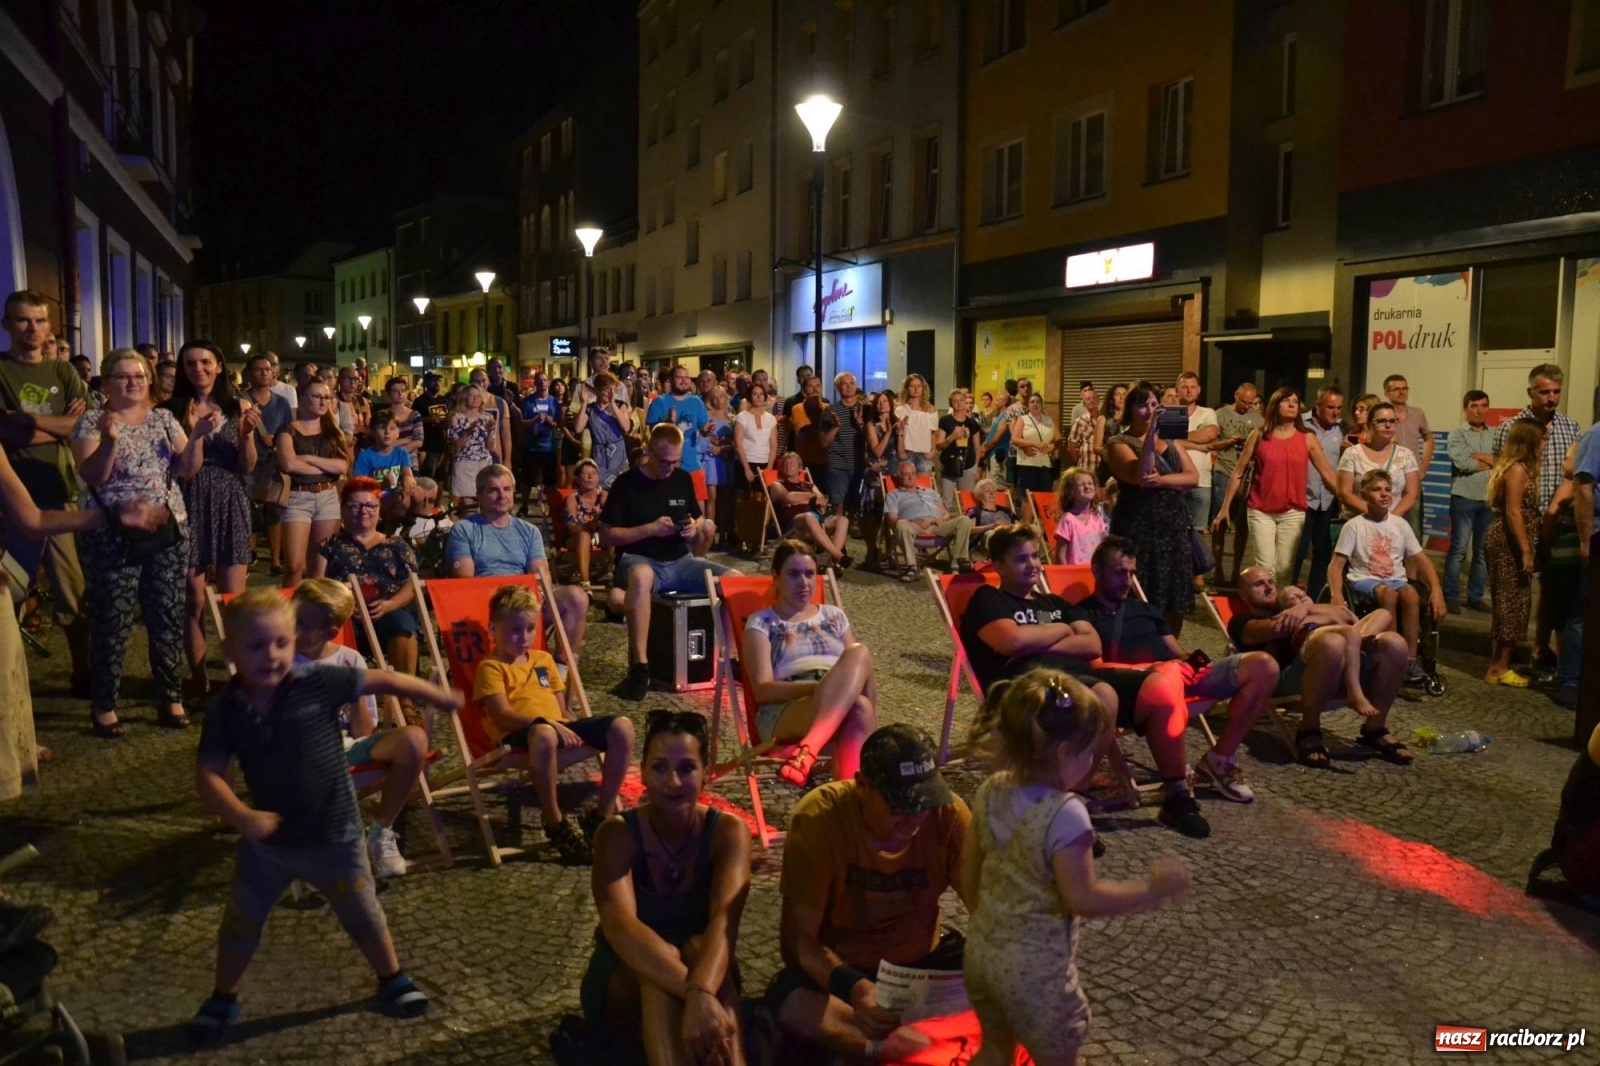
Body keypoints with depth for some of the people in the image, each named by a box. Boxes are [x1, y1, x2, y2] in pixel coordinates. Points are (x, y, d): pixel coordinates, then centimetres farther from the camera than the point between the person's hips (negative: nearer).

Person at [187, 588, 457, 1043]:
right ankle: (223, 999, 43)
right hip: (267, 837, 2)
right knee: (241, 921, 17)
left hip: (334, 835, -2)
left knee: (362, 915, 16)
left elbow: (382, 681, -14)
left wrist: (445, 698, -10)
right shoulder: (225, 710, -13)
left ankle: (392, 979, 41)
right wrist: (242, 816, -32)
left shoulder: (318, 682, -20)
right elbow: (208, 774, -16)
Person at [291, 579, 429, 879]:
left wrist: (356, 693, -10)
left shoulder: (350, 661, 6)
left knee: (414, 738, -26)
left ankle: (381, 832, -8)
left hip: (348, 747, 3)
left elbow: (363, 735, 4)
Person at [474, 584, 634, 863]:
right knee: (543, 734, -44)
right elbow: (503, 717, -11)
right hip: (518, 735, -6)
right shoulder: (491, 667, 4)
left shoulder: (544, 659, 25)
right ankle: (554, 822, -26)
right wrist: (549, 723, -24)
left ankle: (603, 814, -10)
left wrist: (572, 730, 4)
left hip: (561, 728, 7)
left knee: (622, 726, -17)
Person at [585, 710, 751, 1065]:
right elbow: (620, 925, -36)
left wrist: (701, 993, -53)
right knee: (661, 956, -36)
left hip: (707, 976, 1)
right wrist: (693, 994, -52)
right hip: (620, 988, -1)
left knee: (698, 947, -34)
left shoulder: (728, 832, -15)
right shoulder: (617, 834, -18)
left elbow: (724, 920, -32)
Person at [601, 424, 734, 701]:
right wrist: (650, 528, -16)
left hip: (679, 561, 5)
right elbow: (606, 536, -6)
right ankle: (639, 667, -39)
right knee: (641, 576, -43)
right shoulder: (626, 484, -5)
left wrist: (696, 528, -4)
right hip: (639, 560, -5)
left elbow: (699, 522, 21)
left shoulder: (683, 480, 10)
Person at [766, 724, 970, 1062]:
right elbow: (797, 936, -23)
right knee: (789, 1003, -35)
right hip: (840, 969, -2)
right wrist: (854, 988, -42)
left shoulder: (948, 813, -17)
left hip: (920, 965, 3)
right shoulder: (819, 817, -24)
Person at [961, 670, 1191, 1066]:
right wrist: (1155, 889, -13)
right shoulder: (1065, 814, -27)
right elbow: (1084, 899, -23)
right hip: (1036, 967, -6)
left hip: (982, 949, 6)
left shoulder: (990, 792, -6)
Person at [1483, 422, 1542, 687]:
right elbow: (1513, 512, -20)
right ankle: (1499, 667, 0)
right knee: (1512, 602, -5)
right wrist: (1526, 551, -21)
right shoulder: (1518, 469, -14)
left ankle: (1501, 662, 19)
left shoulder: (1517, 467, 16)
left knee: (1511, 602, 13)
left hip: (1508, 542, 10)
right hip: (1510, 544, -10)